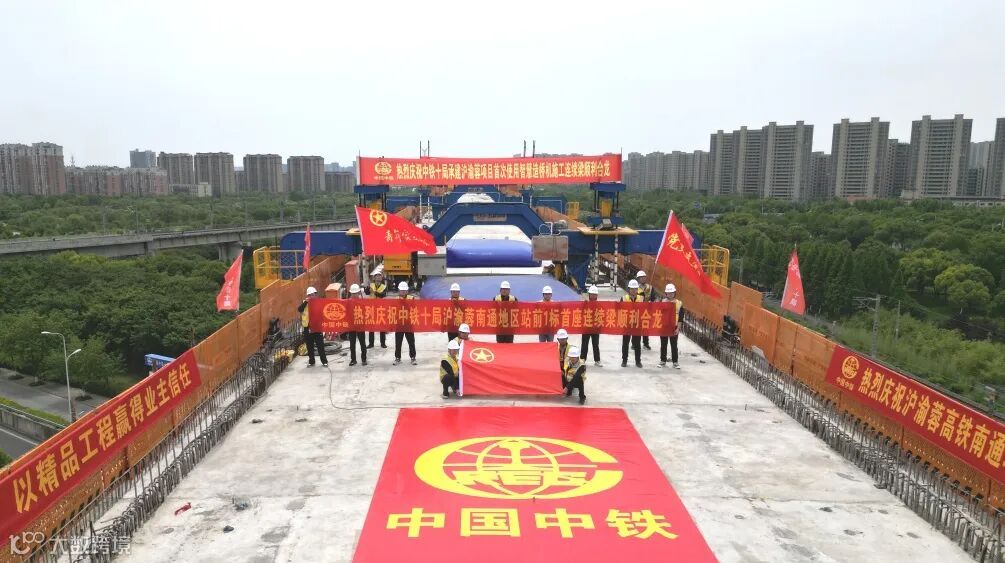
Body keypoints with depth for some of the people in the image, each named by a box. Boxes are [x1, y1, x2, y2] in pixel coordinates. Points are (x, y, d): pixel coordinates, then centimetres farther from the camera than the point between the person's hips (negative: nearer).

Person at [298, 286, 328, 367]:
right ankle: (311, 361, 18)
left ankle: (324, 361, 9)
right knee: (310, 346, 8)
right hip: (307, 327, 1)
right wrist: (305, 302, -17)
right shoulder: (305, 302, 5)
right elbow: (299, 309, -12)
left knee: (320, 345, 2)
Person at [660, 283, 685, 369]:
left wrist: (678, 328, -7)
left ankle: (675, 362, 14)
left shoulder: (679, 303, -2)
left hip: (674, 327, -1)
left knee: (674, 345, 5)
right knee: (663, 345, 8)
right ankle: (663, 361, 17)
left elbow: (680, 318, -1)